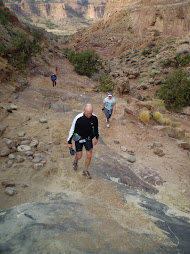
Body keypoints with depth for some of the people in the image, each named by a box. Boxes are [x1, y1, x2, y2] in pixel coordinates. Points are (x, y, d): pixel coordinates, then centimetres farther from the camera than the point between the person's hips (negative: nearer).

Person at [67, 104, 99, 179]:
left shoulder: (94, 118, -18)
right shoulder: (78, 118, -28)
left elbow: (96, 127, 3)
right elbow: (72, 129, -16)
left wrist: (97, 138, 13)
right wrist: (69, 142, -10)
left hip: (88, 138, 3)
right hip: (79, 138, -2)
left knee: (89, 156, 1)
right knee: (79, 156, 4)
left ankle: (85, 171, 25)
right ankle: (75, 161, 43)